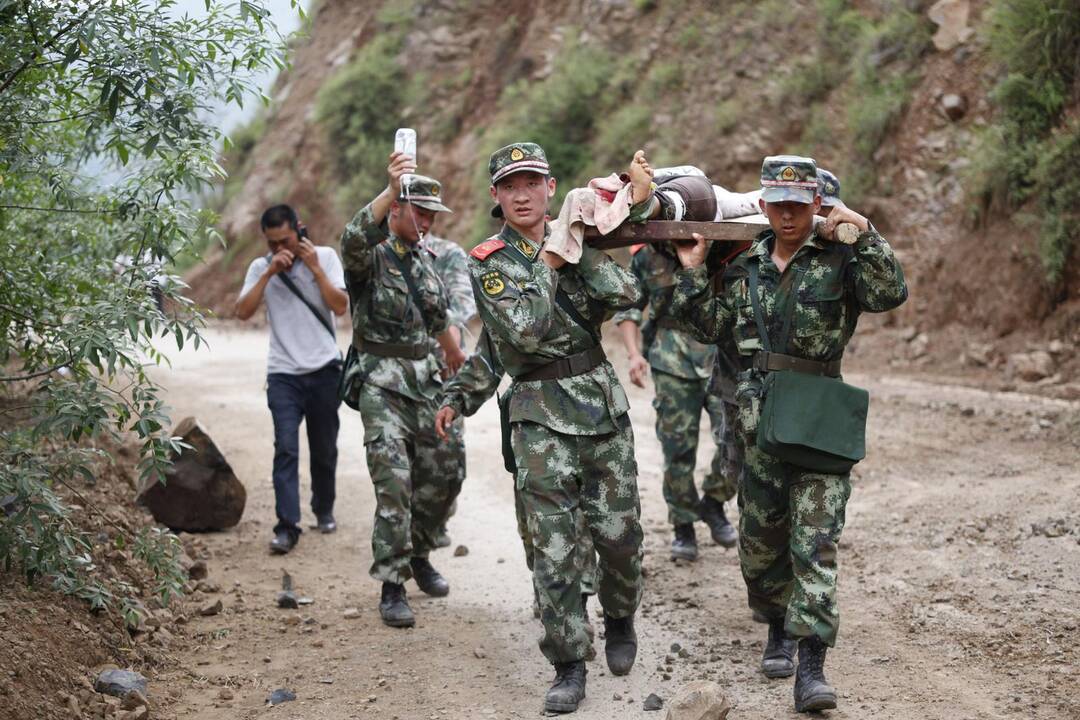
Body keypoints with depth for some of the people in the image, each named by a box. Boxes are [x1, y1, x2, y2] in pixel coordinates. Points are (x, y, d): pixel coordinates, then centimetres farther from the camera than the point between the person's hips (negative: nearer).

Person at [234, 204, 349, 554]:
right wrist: (270, 272, -14)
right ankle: (287, 527, -16)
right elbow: (243, 311, -9)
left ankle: (324, 510, 31)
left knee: (324, 448, 10)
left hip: (324, 368, 0)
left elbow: (340, 306, -8)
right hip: (283, 373, 0)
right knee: (286, 448, -13)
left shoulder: (325, 257, 2)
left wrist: (314, 267, -13)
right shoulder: (260, 268, 5)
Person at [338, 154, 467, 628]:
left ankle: (417, 554, 32)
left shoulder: (424, 259, 13)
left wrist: (456, 359, 38)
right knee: (394, 486, -11)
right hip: (382, 387, -7)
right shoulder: (370, 255, -9)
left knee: (443, 475, 10)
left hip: (425, 382, 7)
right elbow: (353, 238, -35)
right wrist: (390, 190, -48)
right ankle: (392, 586, -5)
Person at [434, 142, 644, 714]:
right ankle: (568, 666, 4)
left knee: (620, 534, 6)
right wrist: (548, 263, -10)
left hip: (604, 405, 4)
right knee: (555, 548, -6)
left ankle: (620, 621, 33)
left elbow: (626, 294, -6)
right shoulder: (487, 263, -2)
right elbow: (523, 330, -17)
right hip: (541, 416, -3)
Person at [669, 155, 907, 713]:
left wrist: (865, 236, -22)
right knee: (760, 532, 13)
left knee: (815, 538, -10)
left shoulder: (838, 260, -1)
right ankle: (779, 628, 35)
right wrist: (692, 273, 10)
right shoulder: (745, 266, 12)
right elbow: (711, 325, 19)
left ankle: (811, 666, -13)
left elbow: (890, 293, -16)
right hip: (759, 416, 5)